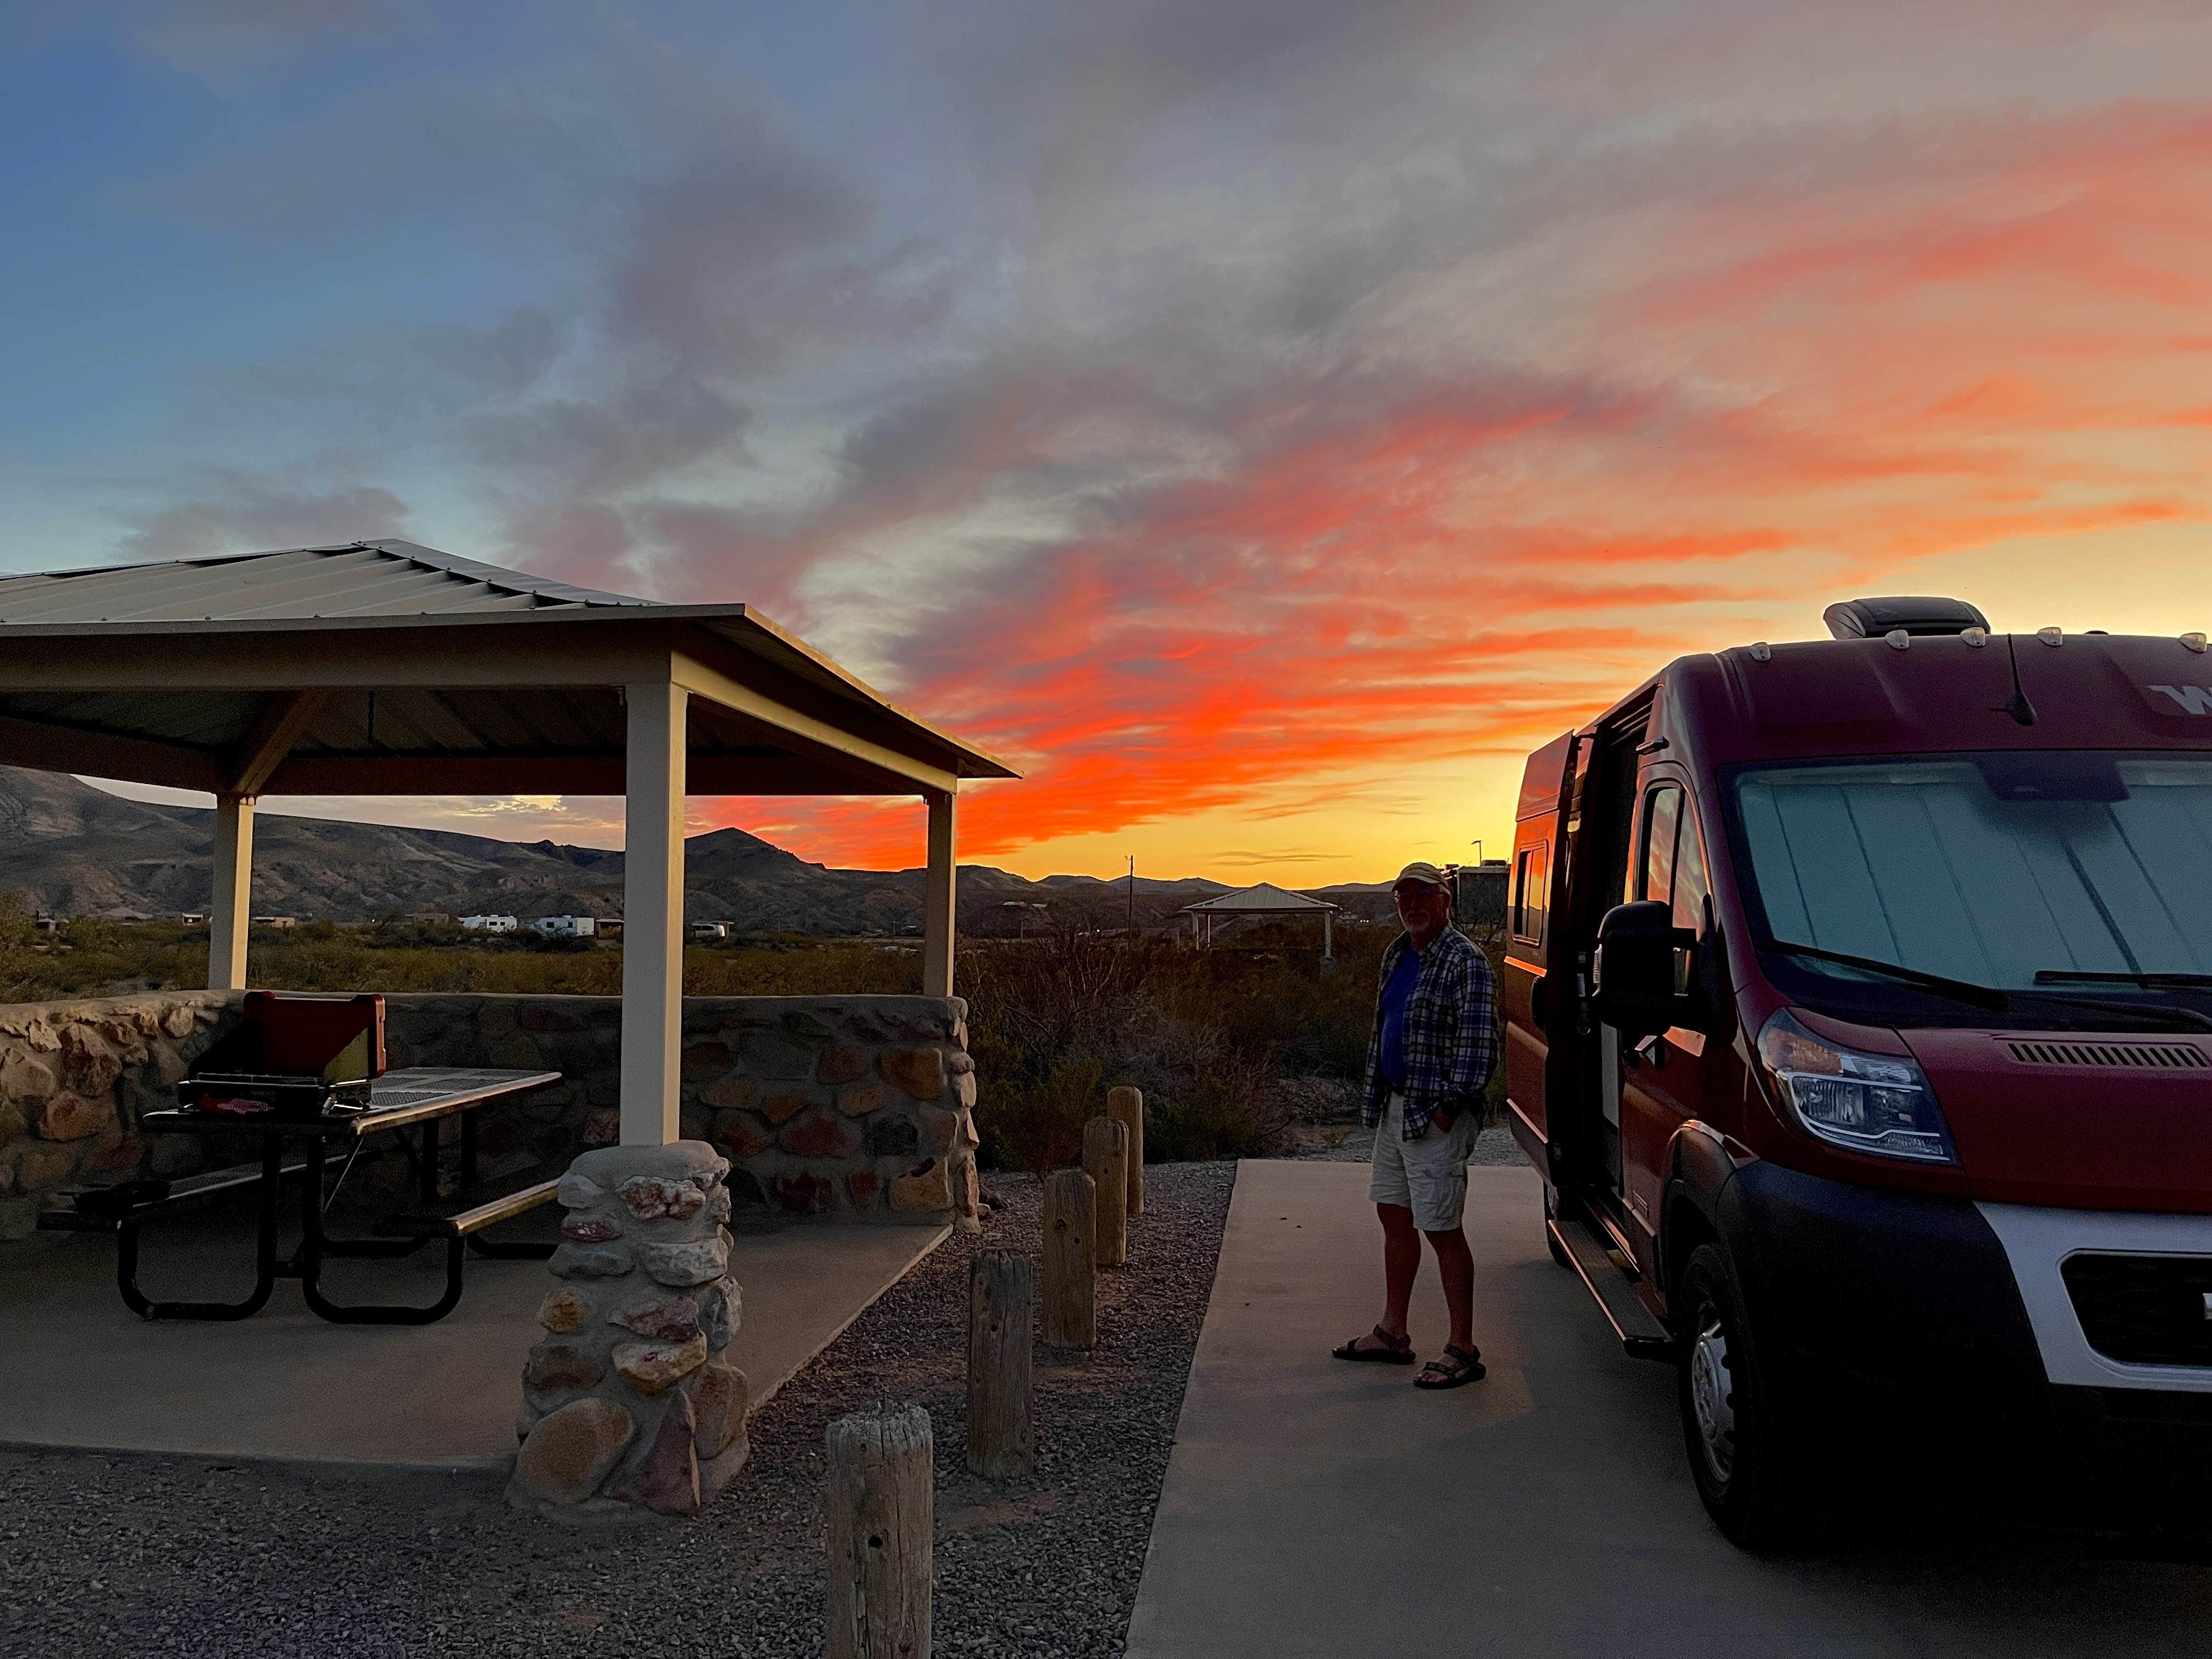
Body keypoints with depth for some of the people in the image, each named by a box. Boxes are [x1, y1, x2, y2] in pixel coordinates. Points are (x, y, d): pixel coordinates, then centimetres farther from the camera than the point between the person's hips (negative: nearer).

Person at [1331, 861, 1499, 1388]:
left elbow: (1478, 1041, -18)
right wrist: (1376, 1094, 16)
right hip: (1394, 1108, 9)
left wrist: (1450, 1106, -20)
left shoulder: (1465, 961, -14)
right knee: (1393, 1215, 15)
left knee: (1441, 1227, -5)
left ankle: (1463, 1350, 6)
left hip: (1436, 1114, -9)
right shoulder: (1396, 955, 13)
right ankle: (1392, 1334, 27)